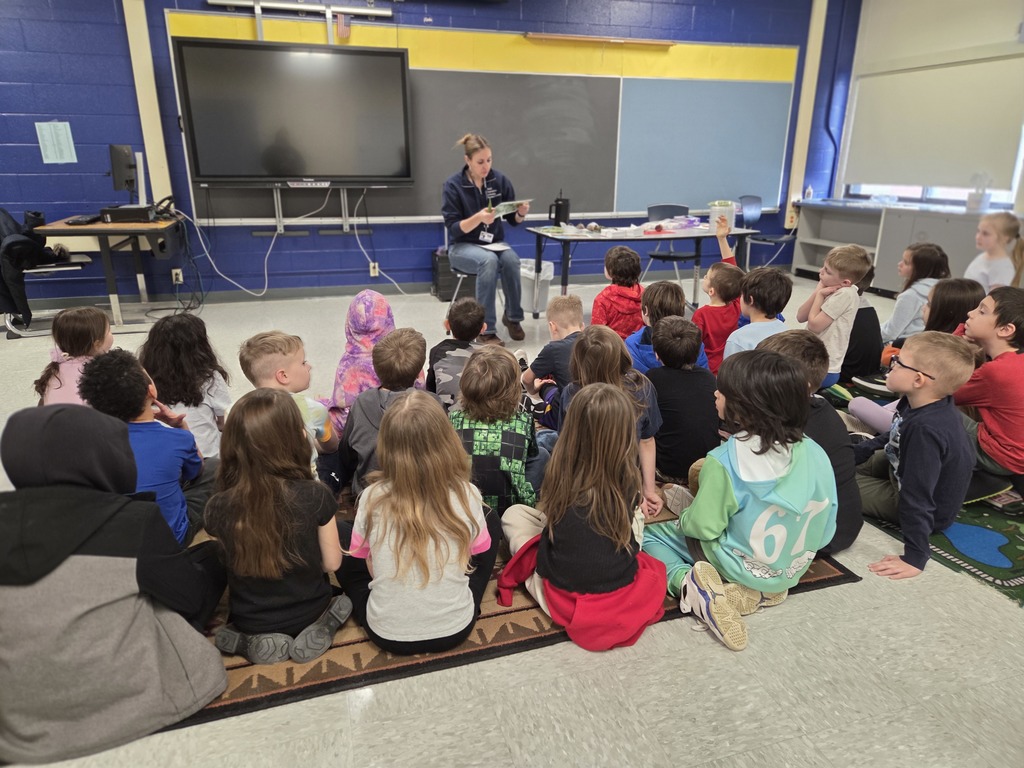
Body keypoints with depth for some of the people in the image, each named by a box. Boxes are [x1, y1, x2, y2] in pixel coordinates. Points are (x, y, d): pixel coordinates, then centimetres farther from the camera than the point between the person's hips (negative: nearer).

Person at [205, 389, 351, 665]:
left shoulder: (218, 507, -22)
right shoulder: (315, 495, -26)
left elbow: (230, 564, -3)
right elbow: (332, 563, -13)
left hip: (249, 623, 1)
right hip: (309, 613, -1)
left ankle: (256, 641, 5)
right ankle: (318, 630, 2)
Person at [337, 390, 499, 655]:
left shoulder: (372, 498, -17)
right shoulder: (467, 495, -16)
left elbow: (361, 558, 0)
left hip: (387, 635, 0)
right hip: (455, 630, 0)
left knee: (344, 536, 21)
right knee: (492, 522, 19)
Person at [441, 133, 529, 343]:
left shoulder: (500, 180, -1)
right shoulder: (453, 185, -10)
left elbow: (513, 220, 5)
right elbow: (453, 228, -15)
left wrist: (521, 213, -19)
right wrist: (478, 218, -32)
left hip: (495, 243, 3)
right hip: (463, 246, -3)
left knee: (511, 260, -31)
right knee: (489, 260, -36)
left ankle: (513, 317, -9)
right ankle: (486, 329, -29)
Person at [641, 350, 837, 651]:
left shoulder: (725, 460, -28)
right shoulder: (815, 453, -11)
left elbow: (703, 526, -19)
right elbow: (825, 531, -2)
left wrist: (684, 518, 3)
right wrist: (797, 547, 17)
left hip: (741, 569, -5)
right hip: (795, 571, 6)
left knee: (649, 534, 12)